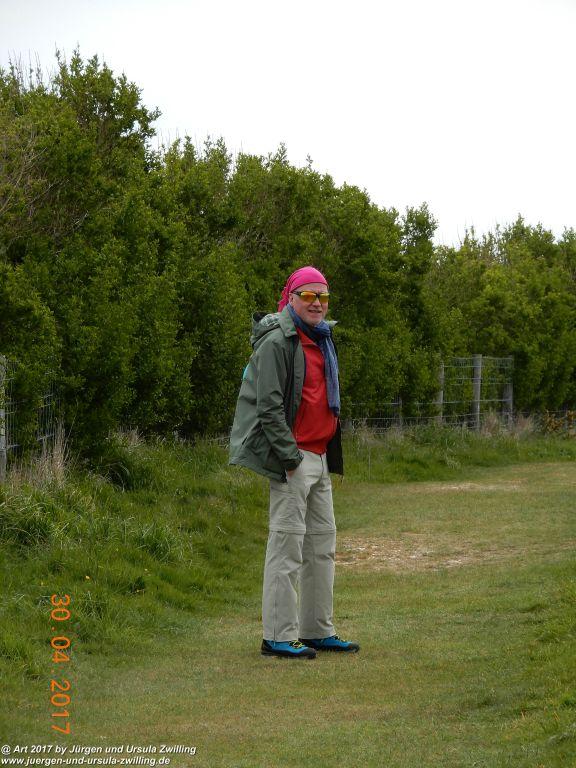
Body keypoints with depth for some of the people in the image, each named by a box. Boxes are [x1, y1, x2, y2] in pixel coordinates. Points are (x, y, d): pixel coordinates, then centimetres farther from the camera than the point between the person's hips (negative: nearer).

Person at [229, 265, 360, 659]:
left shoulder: (322, 340, 17)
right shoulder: (278, 342, -13)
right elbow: (269, 406, -18)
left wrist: (329, 456, 18)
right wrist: (290, 457, -20)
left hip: (320, 456, 10)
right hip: (292, 456, -10)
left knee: (323, 544, 13)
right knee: (288, 545, -8)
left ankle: (318, 631, 21)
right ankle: (279, 637, -4)